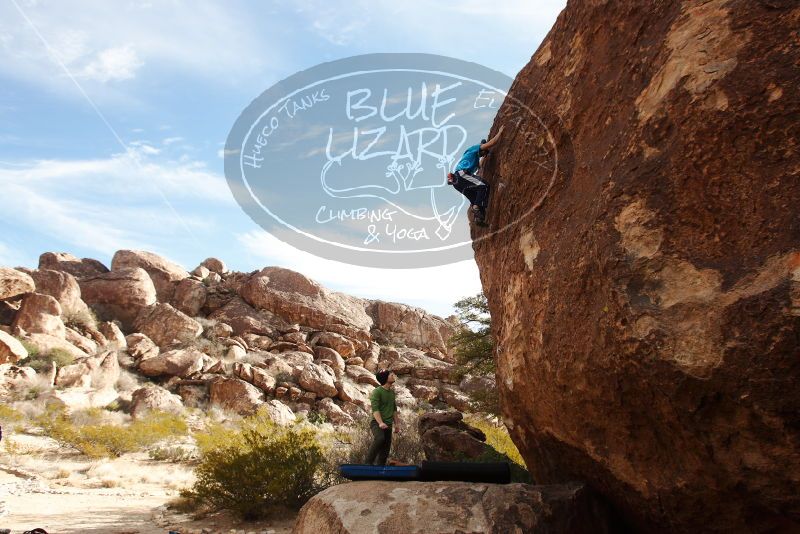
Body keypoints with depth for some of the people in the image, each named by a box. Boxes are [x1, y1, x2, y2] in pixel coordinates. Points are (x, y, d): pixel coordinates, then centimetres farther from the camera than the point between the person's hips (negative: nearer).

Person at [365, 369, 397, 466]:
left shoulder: (392, 392, 13)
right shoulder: (376, 392, -11)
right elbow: (375, 409, -20)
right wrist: (380, 423, -33)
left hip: (388, 425, 7)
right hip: (376, 423, -7)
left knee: (385, 450, 4)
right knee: (380, 438, -34)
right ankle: (369, 461, -22)